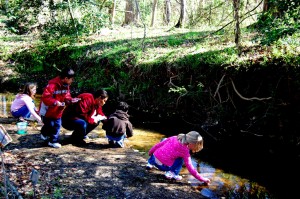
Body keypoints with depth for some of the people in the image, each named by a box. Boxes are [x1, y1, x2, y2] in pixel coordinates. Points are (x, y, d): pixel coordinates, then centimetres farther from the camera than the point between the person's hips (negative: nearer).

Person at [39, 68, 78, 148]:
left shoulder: (66, 86, -1)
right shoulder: (52, 85, -27)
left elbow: (66, 97, 7)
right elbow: (45, 97, -32)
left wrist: (71, 100, -13)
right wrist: (55, 102, -42)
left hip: (58, 111, 7)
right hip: (48, 110, -7)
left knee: (57, 125, 7)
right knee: (49, 125, 1)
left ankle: (53, 141, 21)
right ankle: (44, 134, 29)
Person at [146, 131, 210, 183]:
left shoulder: (173, 138, 3)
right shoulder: (185, 152, -9)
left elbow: (159, 144, 10)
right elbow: (191, 169, -7)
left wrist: (151, 151, 27)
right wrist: (202, 179, 2)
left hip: (154, 158, 5)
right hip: (164, 167, -5)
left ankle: (150, 163, 34)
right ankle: (172, 173, -1)